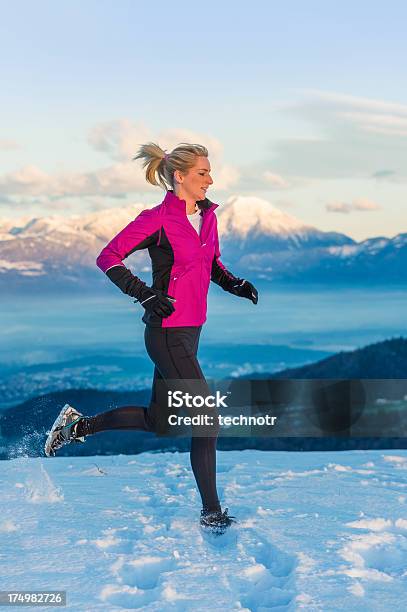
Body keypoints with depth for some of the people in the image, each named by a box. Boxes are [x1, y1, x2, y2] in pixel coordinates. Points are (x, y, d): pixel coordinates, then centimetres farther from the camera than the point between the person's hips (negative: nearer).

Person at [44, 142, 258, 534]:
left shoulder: (207, 215, 9)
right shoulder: (158, 219, -14)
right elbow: (108, 258, -12)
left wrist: (236, 285, 5)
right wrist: (146, 294, -21)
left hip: (190, 330, 9)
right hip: (168, 332, -9)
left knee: (158, 422, 17)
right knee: (207, 419, -7)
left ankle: (77, 425, 33)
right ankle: (211, 512, 5)